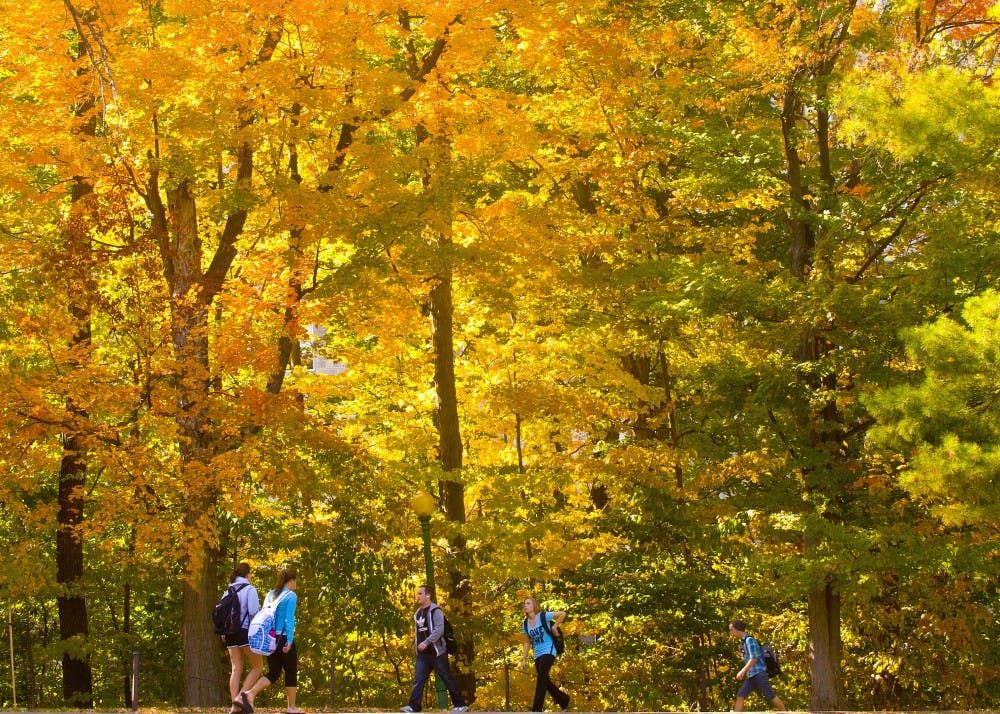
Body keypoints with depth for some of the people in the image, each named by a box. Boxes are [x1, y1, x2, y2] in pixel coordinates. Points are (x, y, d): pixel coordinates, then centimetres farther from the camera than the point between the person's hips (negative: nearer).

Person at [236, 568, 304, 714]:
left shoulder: (270, 595, 12)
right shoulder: (291, 596, -8)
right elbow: (289, 619, -16)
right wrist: (289, 641, -18)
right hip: (284, 638, -6)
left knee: (273, 673, 9)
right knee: (291, 672, 7)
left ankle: (250, 693, -12)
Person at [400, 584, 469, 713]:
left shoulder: (435, 611, -9)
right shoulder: (418, 613, 16)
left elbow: (439, 630, -21)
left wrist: (426, 642, -27)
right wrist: (416, 643, 14)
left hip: (437, 652, -7)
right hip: (422, 654, 7)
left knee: (447, 678, -1)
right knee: (418, 680, -5)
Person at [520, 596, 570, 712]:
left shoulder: (543, 616, -9)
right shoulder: (525, 624, 7)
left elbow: (562, 614, -5)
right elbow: (527, 642, 14)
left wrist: (554, 626, -5)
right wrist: (524, 659, 10)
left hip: (548, 651, -7)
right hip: (537, 654, 7)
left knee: (541, 678, -17)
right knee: (545, 681, 8)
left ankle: (537, 709, -20)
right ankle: (565, 701, 27)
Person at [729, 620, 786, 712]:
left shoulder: (750, 640, -10)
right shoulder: (743, 642, 16)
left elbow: (754, 659, -17)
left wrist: (742, 671, -18)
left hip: (759, 674, -9)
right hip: (751, 676, 9)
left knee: (772, 697, -3)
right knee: (739, 696, -3)